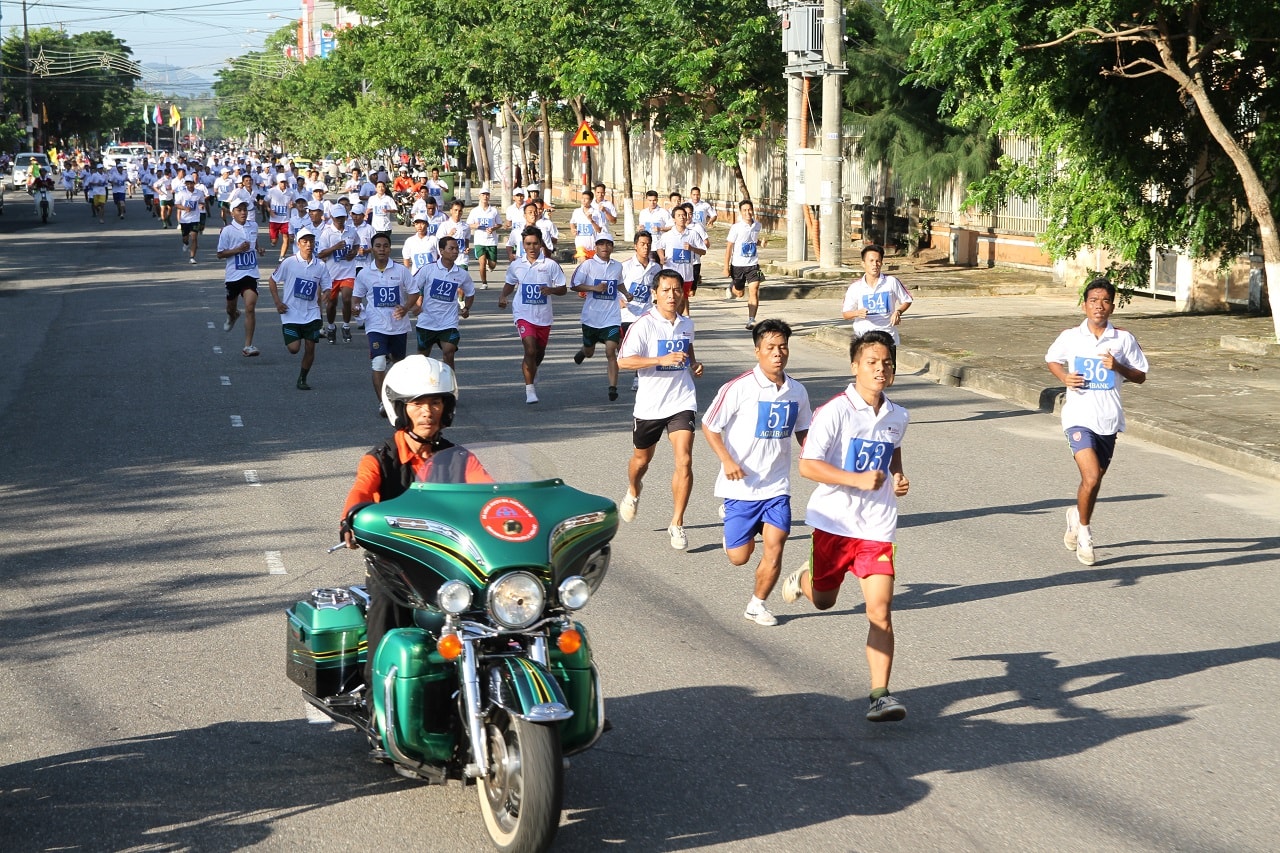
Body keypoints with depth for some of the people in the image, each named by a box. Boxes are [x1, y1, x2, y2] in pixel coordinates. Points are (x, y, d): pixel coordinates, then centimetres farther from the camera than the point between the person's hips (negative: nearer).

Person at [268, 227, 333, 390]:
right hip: (291, 313, -2)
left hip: (312, 314, 2)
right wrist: (278, 302, -5)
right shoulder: (289, 262, -6)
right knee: (294, 348, -8)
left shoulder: (320, 265, 1)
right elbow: (272, 281, 4)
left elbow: (326, 288, 8)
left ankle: (302, 379, 16)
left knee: (310, 347, -2)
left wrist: (325, 296, -16)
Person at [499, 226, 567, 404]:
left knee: (539, 353, 18)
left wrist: (551, 290, -21)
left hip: (544, 315, 1)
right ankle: (529, 389, -14)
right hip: (523, 314, -1)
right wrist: (503, 296, 0)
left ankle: (528, 368, 53)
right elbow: (510, 283, 19)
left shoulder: (550, 265, -5)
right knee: (530, 349, -20)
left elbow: (563, 289, -1)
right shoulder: (516, 265, 1)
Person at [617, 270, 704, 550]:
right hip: (649, 404, -2)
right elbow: (623, 361, -19)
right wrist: (662, 360, -27)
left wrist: (694, 364, 6)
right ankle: (633, 491, 54)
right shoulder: (644, 325, -12)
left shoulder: (686, 324, 6)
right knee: (642, 458, 18)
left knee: (684, 461, -13)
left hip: (682, 401, 2)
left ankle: (677, 524, -4)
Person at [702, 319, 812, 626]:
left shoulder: (797, 391, 3)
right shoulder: (738, 388, -13)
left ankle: (757, 604, 15)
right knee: (739, 556, 1)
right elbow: (709, 427, -6)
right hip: (741, 485, -3)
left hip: (777, 486, 3)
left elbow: (802, 432, 19)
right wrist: (727, 460, -18)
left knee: (774, 548, -7)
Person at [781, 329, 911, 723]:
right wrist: (858, 479, -24)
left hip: (877, 527, 2)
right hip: (834, 523, -2)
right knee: (823, 600, 19)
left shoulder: (897, 417, 5)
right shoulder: (834, 412, -13)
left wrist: (898, 476, 7)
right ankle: (805, 576, 55)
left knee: (880, 612, -10)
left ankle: (880, 694, -7)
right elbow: (807, 466, -17)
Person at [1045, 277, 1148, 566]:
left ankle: (1076, 517, 44)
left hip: (1109, 420, 3)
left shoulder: (1124, 339, 0)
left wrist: (1119, 367, -13)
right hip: (1079, 418, -3)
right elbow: (1051, 359, 17)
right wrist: (1064, 377, -4)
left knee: (1094, 480, 14)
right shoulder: (1070, 337, -1)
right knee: (1092, 479, -17)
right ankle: (1084, 532, 5)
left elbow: (1141, 376, 6)